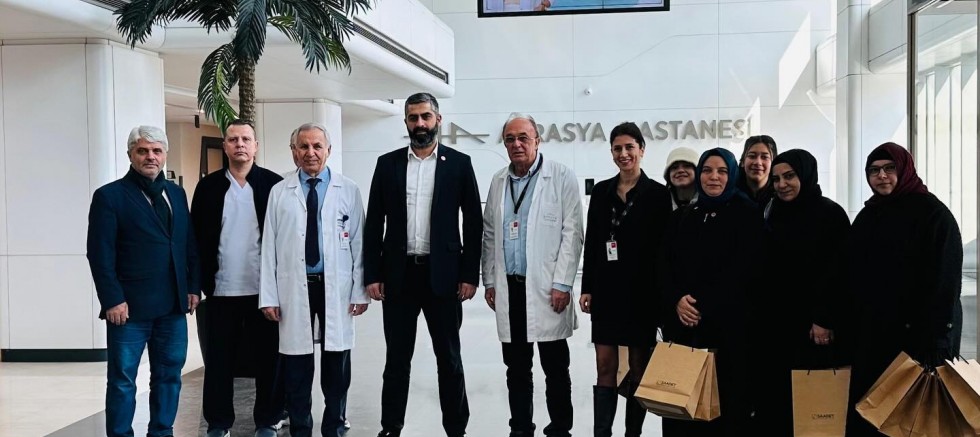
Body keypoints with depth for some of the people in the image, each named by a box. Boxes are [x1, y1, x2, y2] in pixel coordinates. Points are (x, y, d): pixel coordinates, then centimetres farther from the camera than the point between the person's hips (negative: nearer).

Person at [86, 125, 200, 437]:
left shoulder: (176, 193, 12)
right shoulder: (110, 195, -4)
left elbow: (189, 245, 13)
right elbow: (100, 254, -9)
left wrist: (193, 287, 6)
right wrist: (113, 300, -14)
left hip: (173, 305, 5)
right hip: (130, 306, -5)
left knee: (169, 375, 12)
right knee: (122, 380, 5)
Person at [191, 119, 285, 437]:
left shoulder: (274, 184, 1)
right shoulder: (208, 186, 6)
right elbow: (198, 238, 6)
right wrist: (201, 282, -1)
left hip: (264, 288, -1)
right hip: (222, 290, 1)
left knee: (268, 358, 6)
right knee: (219, 360, 8)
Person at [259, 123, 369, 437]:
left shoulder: (349, 191, 3)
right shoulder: (279, 192, 4)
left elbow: (359, 243, 2)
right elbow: (268, 246, 3)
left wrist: (360, 291, -3)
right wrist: (268, 296, -2)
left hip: (336, 288, 0)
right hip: (294, 288, 0)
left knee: (336, 367, 8)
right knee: (296, 368, 5)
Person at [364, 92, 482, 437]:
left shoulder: (459, 163, 1)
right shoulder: (387, 163, 5)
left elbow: (473, 222, 0)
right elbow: (374, 223, 5)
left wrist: (470, 275, -5)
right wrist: (372, 275, -2)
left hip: (442, 274, -1)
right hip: (398, 274, 2)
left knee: (449, 359, 8)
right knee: (397, 358, 10)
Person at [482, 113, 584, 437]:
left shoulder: (562, 177, -4)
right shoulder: (498, 181, 11)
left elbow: (572, 233, -7)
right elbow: (489, 234, 14)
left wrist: (562, 284, -12)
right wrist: (490, 282, 10)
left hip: (546, 288, -4)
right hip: (509, 288, 4)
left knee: (556, 368, 4)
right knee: (516, 368, 11)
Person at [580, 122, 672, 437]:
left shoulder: (657, 193, -1)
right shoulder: (601, 191, 9)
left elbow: (664, 248, -4)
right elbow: (591, 243, 10)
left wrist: (661, 295, -9)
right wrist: (587, 288, 4)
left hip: (641, 292, -3)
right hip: (606, 290, 3)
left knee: (639, 369, 5)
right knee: (605, 367, 2)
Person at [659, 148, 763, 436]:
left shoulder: (747, 215, 2)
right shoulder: (681, 216, 16)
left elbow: (744, 271, -8)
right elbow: (665, 265, 10)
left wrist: (704, 306, -14)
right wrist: (677, 300, -9)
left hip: (727, 323, -3)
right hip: (681, 322, 4)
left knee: (725, 397, -1)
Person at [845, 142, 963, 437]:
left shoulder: (932, 213, -8)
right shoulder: (868, 215, 12)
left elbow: (945, 281, -13)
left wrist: (936, 340, -18)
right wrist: (851, 328, 11)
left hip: (916, 334, -6)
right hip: (870, 333, 6)